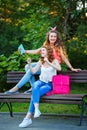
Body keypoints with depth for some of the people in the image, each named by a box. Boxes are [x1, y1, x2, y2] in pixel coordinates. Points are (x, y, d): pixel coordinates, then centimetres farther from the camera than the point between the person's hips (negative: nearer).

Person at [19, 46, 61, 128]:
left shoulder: (54, 60, 0)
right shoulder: (41, 61, 13)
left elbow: (59, 68, -21)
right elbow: (33, 71, 9)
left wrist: (48, 63, -27)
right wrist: (29, 64, -7)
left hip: (49, 84, -3)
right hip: (41, 81, 3)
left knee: (35, 93, -30)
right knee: (35, 85, -36)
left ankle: (28, 117, -30)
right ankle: (36, 109, -44)